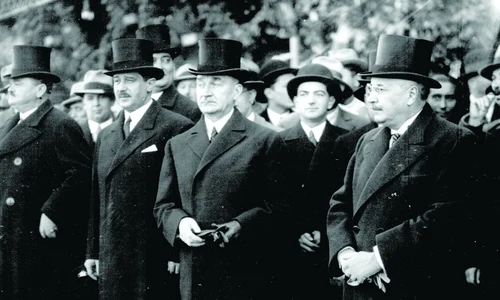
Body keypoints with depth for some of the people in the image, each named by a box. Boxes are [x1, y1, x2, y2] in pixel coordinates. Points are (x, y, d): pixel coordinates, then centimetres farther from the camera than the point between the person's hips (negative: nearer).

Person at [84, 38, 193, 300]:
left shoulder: (177, 128, -5)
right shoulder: (106, 136, 16)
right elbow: (97, 198, 17)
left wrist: (178, 254, -12)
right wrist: (92, 252, 14)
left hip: (156, 260, -6)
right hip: (111, 263, 6)